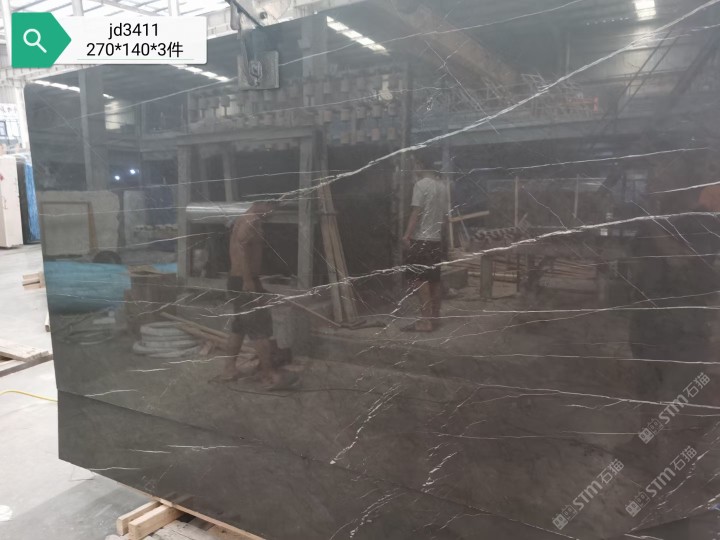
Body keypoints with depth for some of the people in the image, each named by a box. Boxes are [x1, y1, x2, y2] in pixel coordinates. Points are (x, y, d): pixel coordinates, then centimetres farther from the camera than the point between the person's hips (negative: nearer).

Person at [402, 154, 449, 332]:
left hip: (421, 238, -8)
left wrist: (407, 234, -17)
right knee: (435, 279, 11)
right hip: (436, 239, 8)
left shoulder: (421, 184, -9)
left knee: (419, 279, -7)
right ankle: (435, 317, 17)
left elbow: (417, 211, -17)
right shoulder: (442, 185, 13)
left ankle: (426, 320, -9)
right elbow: (445, 214, 15)